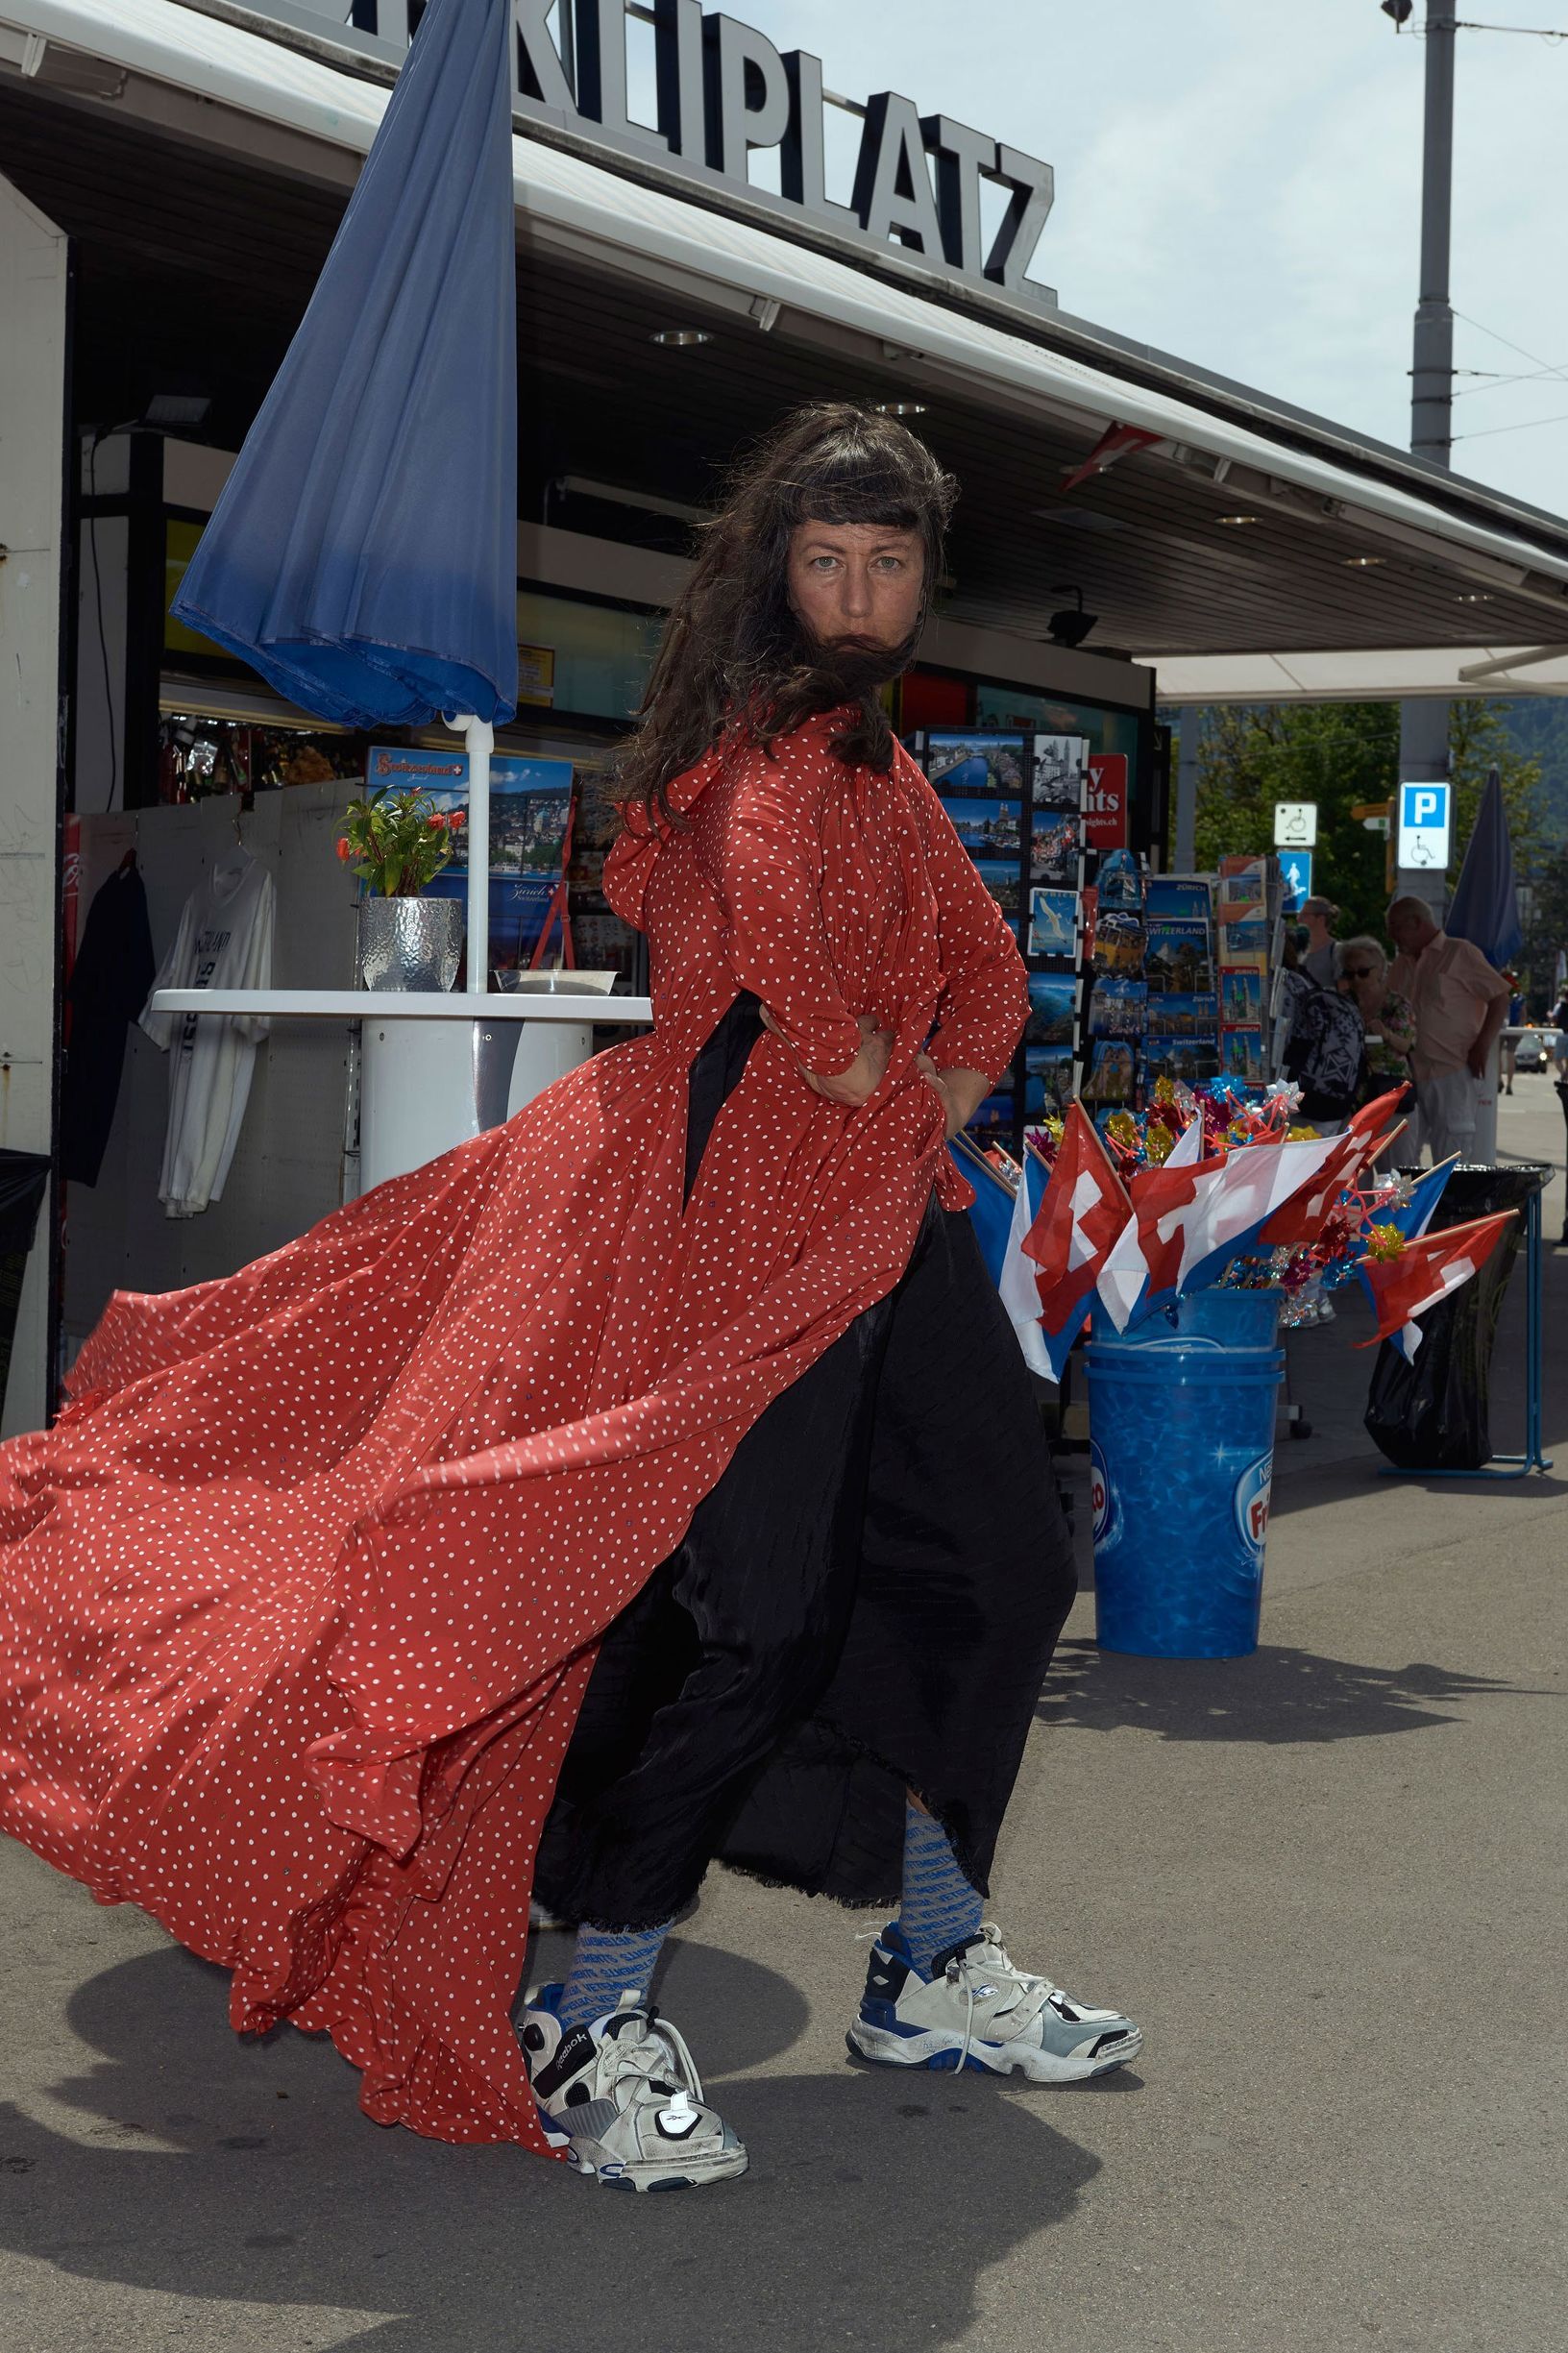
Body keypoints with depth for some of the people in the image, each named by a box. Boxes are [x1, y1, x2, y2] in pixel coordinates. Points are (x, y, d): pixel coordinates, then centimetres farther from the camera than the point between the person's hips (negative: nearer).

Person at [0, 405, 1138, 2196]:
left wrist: (935, 1104, 9)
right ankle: (585, 2027, -1)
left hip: (884, 1213, 10)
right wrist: (850, 1064, -18)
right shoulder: (777, 736, -10)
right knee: (756, 1608, -13)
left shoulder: (881, 760, 21)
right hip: (755, 1213, -10)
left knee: (993, 1559, 11)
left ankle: (933, 1971, 24)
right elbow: (768, 897, -33)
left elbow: (987, 978, 26)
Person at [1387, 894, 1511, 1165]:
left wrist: (1482, 1047, -12)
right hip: (1410, 1071, 7)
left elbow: (1500, 997, -5)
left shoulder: (1460, 954, -3)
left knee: (1452, 1146, -6)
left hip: (1453, 1070, -7)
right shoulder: (1402, 964, 18)